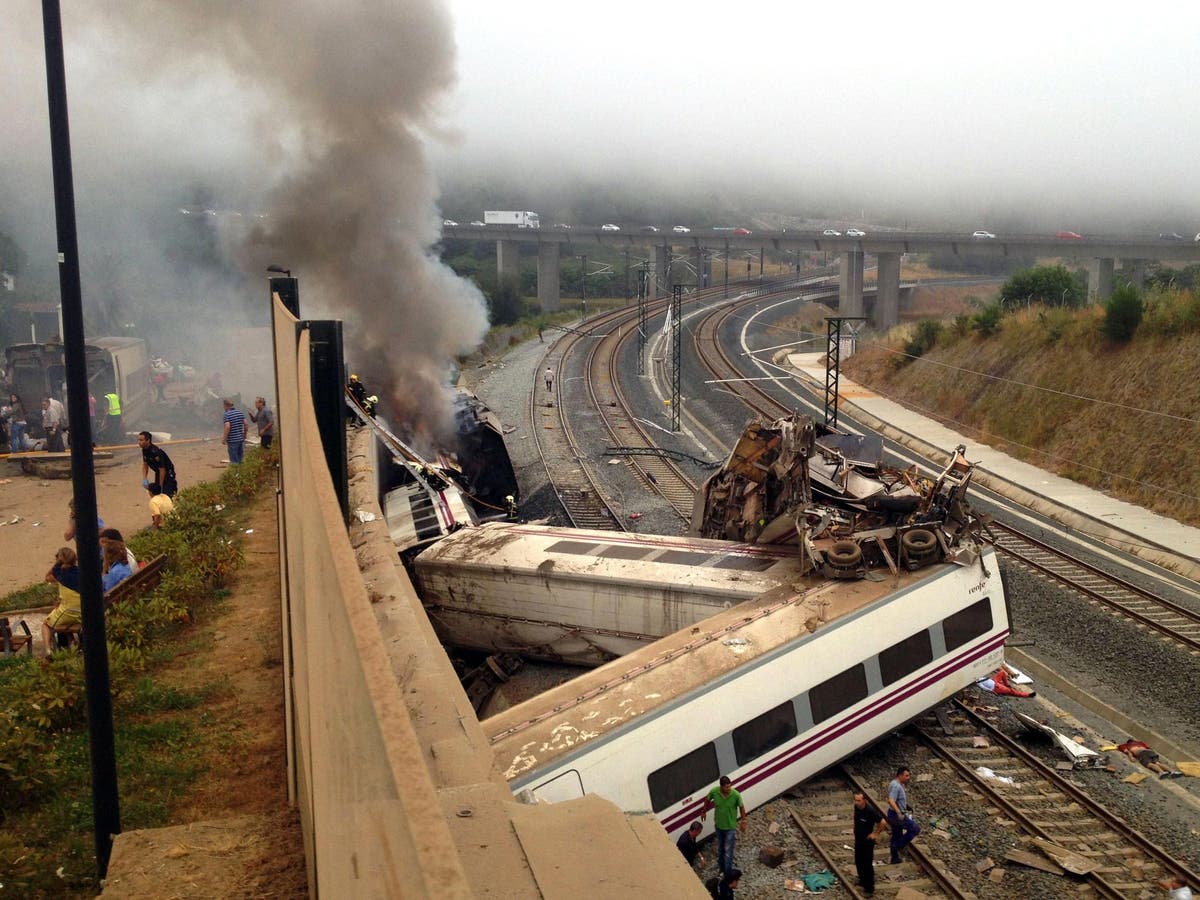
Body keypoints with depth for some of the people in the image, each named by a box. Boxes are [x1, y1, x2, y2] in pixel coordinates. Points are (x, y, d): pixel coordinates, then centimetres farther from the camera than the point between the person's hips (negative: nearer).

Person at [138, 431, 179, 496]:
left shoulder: (155, 452, -32)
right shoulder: (144, 450, -5)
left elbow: (162, 470, -28)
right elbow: (145, 464, 11)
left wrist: (161, 486, -23)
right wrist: (144, 479, 0)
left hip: (167, 474, -9)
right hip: (158, 473, 9)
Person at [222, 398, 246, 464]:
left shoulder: (226, 415, -13)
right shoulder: (239, 412, 6)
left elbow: (227, 427, -23)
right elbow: (245, 424, 7)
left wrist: (224, 439, -16)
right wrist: (245, 434, 19)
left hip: (232, 440, -6)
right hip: (240, 439, 6)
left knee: (234, 461, 1)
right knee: (240, 458, 16)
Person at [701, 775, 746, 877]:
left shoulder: (736, 795, -28)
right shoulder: (714, 792, -23)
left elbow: (741, 807, -9)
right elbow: (707, 800, 0)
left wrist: (743, 821, 0)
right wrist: (704, 812, 13)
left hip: (730, 827, -3)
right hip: (719, 825, 3)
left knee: (728, 851, 2)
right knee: (720, 848, 24)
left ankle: (728, 873, 15)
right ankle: (722, 867, 46)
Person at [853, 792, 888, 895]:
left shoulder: (870, 811, -29)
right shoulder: (856, 807, -8)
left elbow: (883, 823, -22)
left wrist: (876, 834, -13)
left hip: (867, 841, -7)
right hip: (858, 840, 7)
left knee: (867, 865, 3)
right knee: (858, 862, 20)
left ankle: (869, 888, 16)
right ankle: (862, 881, 40)